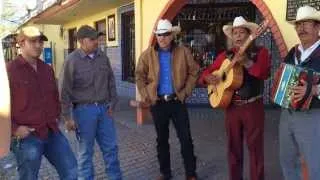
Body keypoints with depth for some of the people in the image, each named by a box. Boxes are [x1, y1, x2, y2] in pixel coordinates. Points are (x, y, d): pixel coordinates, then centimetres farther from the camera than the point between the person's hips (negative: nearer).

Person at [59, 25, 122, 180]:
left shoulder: (103, 57, 4)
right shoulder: (72, 60, -10)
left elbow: (111, 82, 13)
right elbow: (64, 91, -9)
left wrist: (112, 103, 8)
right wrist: (67, 117, -9)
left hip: (104, 108, 5)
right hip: (84, 110, -4)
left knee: (111, 147, 13)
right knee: (86, 151, 10)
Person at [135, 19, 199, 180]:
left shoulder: (183, 52, -1)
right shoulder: (147, 55, -1)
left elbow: (194, 72, 4)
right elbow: (140, 76, 4)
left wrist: (185, 92, -3)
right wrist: (146, 96, -2)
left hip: (178, 101, -1)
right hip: (157, 103, 1)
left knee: (185, 138, 4)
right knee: (161, 139, 12)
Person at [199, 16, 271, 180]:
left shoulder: (260, 52, 0)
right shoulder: (225, 55, 9)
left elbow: (264, 74, -17)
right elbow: (206, 73, 12)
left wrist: (246, 62, -29)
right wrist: (208, 78, -10)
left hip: (253, 106, -3)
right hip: (231, 106, 3)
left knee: (255, 147, 3)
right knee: (234, 148, 12)